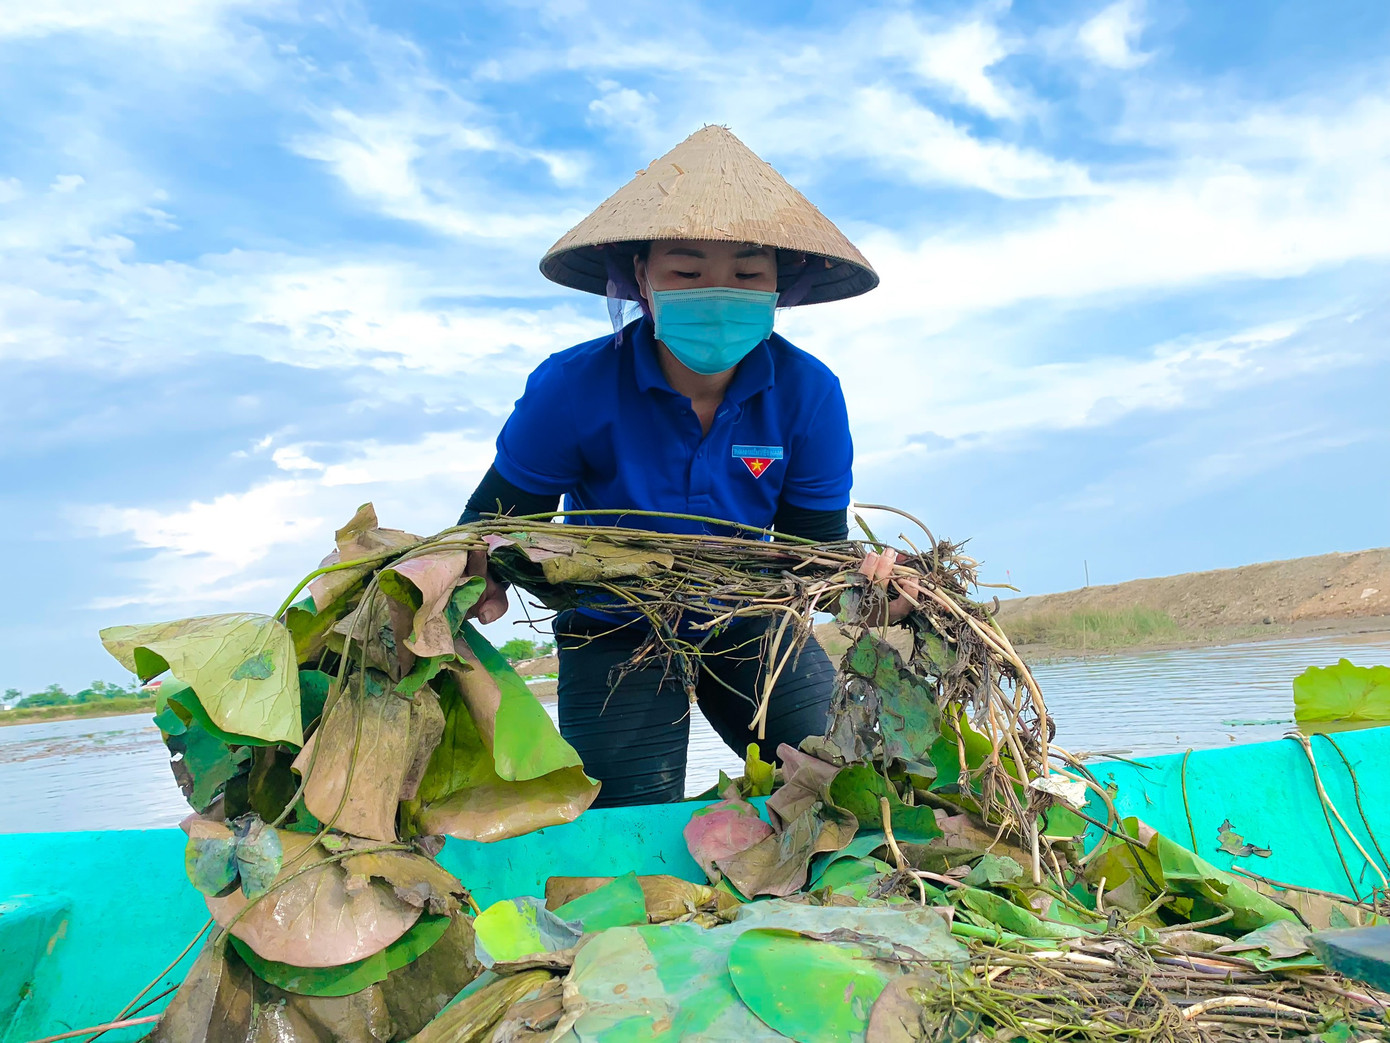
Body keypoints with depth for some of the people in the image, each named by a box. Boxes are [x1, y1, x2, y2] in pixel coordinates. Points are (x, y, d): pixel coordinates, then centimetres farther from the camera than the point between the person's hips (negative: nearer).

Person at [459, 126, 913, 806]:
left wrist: (861, 583, -36)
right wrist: (482, 577, -35)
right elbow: (501, 511, -12)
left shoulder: (808, 393, -18)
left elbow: (815, 544, -12)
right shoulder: (574, 389, -24)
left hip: (750, 622, 2)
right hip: (617, 633, -2)